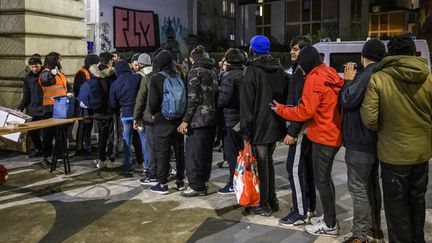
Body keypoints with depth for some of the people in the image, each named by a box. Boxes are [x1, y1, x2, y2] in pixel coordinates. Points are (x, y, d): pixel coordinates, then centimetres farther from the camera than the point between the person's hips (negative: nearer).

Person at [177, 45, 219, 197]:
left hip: (198, 119, -7)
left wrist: (186, 120, -13)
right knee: (206, 152, 14)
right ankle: (203, 183, 23)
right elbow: (216, 95, 12)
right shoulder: (213, 71, 12)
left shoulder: (195, 71, -9)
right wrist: (214, 112, 16)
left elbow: (193, 99, -15)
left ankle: (196, 186, 4)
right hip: (212, 118, 8)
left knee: (194, 153, 0)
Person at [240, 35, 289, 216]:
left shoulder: (251, 71, -11)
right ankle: (272, 200, 25)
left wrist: (246, 132, -10)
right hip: (275, 125, 7)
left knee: (262, 164, 1)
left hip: (259, 126, -7)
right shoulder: (279, 69, 10)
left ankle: (264, 205, 9)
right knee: (268, 161, 18)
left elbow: (247, 103, -13)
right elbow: (285, 96, 13)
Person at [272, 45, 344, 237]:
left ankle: (330, 225, 10)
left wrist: (281, 110, -5)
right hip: (334, 134, 9)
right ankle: (329, 217, 29)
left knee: (321, 180, 1)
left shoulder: (314, 79, -16)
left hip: (323, 136, -9)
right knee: (325, 178, 19)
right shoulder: (331, 75, 11)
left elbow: (306, 111, -18)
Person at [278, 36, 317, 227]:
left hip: (302, 127, -11)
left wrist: (292, 131, -22)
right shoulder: (299, 69, 16)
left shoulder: (302, 71, -14)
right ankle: (309, 207, 25)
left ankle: (301, 213, -2)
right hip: (307, 126, 11)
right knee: (306, 166, 15)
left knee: (295, 167, -8)